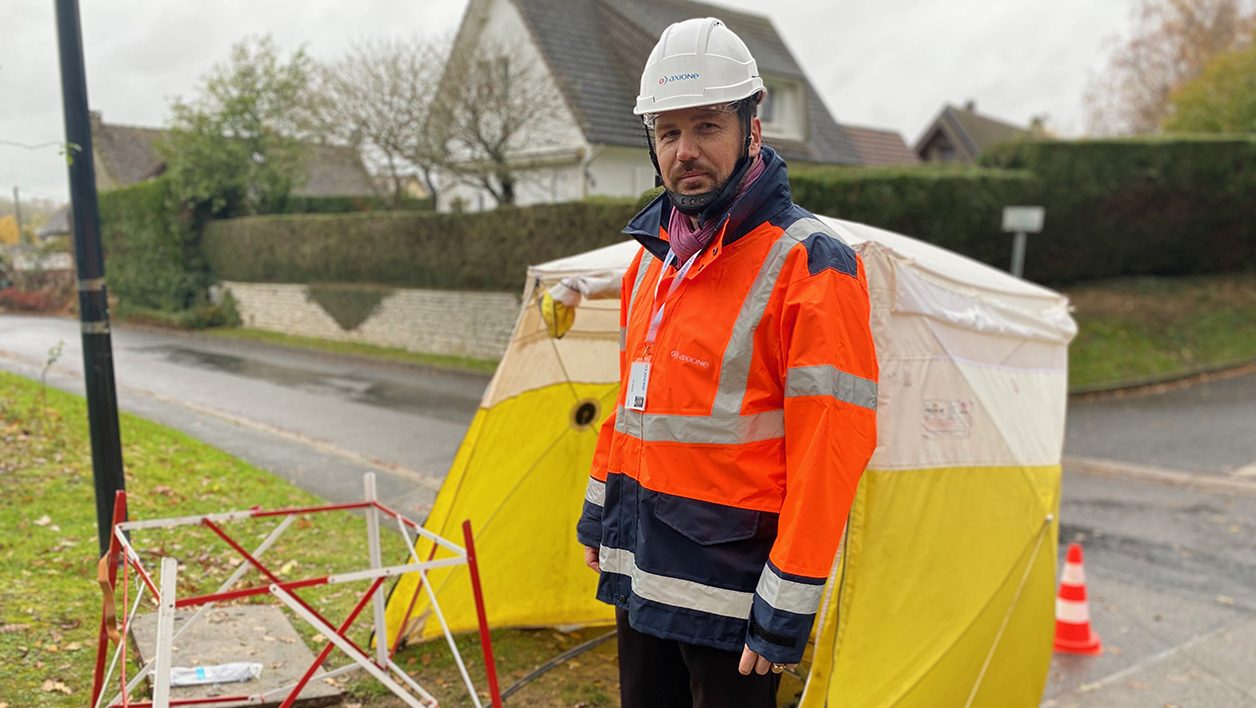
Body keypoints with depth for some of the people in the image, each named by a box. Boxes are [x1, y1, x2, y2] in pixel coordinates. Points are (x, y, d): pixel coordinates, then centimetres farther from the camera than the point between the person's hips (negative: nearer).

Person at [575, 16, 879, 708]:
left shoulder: (808, 263, -17)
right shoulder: (652, 258, 8)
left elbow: (831, 445, -19)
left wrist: (786, 606, -19)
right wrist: (600, 511, 19)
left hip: (728, 581, -7)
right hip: (640, 567, 7)